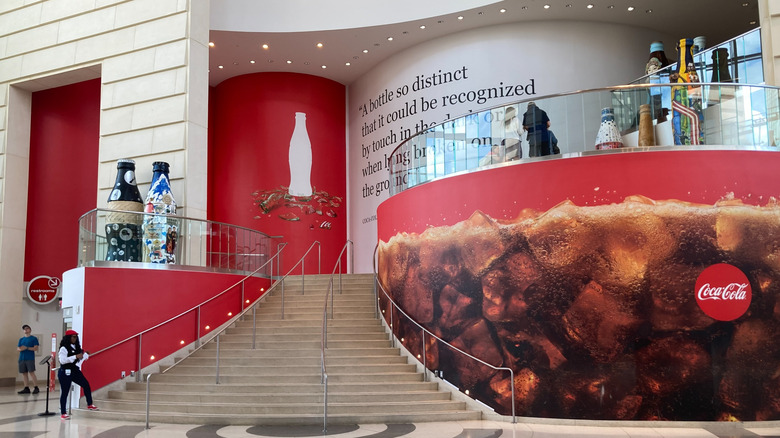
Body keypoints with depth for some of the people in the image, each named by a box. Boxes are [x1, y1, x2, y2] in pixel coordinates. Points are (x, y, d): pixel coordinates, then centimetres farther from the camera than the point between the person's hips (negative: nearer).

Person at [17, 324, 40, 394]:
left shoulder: (33, 338, 3)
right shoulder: (21, 339, 18)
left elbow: (36, 348, -5)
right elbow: (17, 348, 13)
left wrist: (27, 348, -17)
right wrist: (20, 349, -10)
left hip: (30, 358, -5)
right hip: (22, 358, 5)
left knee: (31, 372, -11)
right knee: (24, 373, 4)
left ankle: (36, 388, -9)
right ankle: (26, 388, 9)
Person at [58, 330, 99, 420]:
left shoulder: (76, 347, 10)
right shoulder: (63, 348, -14)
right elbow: (62, 360, -26)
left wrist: (85, 355, 7)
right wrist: (76, 357, -30)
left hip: (75, 371, 8)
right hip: (65, 372, -8)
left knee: (86, 385, 6)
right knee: (64, 392, -2)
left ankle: (89, 405, 19)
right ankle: (63, 413, 7)